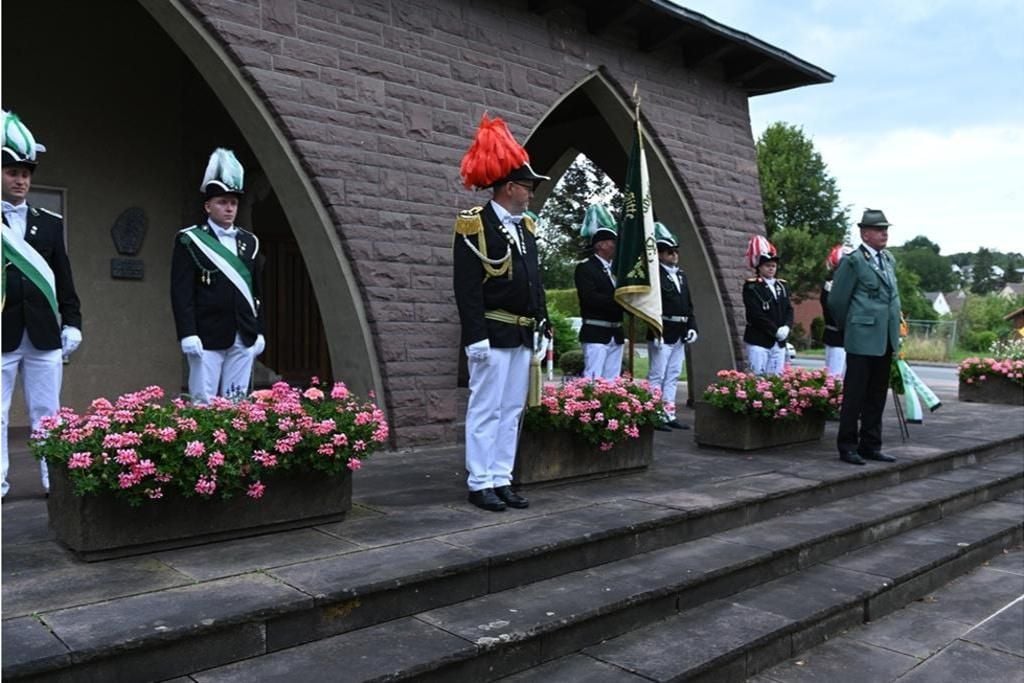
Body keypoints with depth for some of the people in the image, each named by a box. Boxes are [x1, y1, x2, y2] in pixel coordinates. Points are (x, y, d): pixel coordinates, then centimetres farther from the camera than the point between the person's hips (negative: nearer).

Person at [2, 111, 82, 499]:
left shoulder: (51, 223, 12)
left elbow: (64, 278, 11)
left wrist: (72, 322, 5)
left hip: (44, 334, 2)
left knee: (47, 412, 7)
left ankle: (54, 478, 13)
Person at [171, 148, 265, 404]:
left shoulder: (249, 241, 14)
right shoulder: (189, 240, -1)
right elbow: (181, 292, -7)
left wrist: (259, 332, 12)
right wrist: (188, 334, -14)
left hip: (243, 338, 5)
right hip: (207, 336, -4)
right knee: (204, 401, -2)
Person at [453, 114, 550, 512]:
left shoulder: (525, 226, 15)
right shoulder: (475, 225, -9)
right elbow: (466, 286, -14)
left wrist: (541, 323, 13)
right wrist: (476, 336, -19)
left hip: (521, 334, 8)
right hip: (493, 334, -8)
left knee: (512, 410, 10)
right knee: (486, 409, -2)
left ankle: (501, 480, 18)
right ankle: (480, 484, 7)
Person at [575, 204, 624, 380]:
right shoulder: (585, 267, -6)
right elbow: (590, 298, -19)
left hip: (616, 334, 8)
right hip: (596, 333, -8)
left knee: (612, 382, 8)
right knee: (593, 380, -11)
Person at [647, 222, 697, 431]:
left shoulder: (681, 275, 16)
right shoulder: (655, 275, -9)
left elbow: (688, 305, 19)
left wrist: (692, 327, 7)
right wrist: (656, 332, -21)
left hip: (679, 335, 8)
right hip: (663, 334, -8)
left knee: (672, 377, 11)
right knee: (657, 376, -3)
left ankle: (669, 415, 17)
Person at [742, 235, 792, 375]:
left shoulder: (782, 286, 15)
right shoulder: (751, 286, -5)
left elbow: (789, 309, 12)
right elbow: (756, 314, -13)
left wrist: (786, 327, -7)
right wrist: (775, 330, -16)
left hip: (779, 343, 6)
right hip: (758, 341, -6)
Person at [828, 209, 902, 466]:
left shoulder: (889, 259, 14)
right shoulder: (853, 261, -8)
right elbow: (836, 300, -5)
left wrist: (895, 331, 19)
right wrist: (850, 328, 6)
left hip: (886, 340, 7)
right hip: (862, 339, -7)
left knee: (877, 395, 11)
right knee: (854, 394, -2)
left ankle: (870, 445, 19)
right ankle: (847, 446, 5)